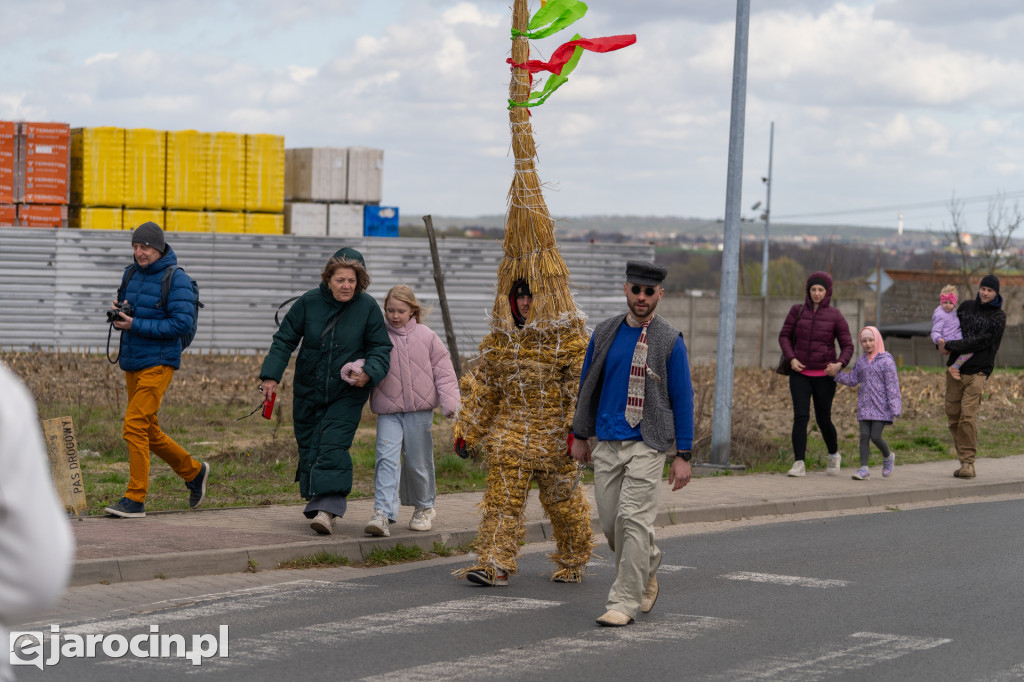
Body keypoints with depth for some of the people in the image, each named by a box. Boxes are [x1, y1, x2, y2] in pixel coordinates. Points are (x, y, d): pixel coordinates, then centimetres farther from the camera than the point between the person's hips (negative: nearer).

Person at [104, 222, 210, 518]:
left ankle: (135, 499, -11)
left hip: (158, 363, -8)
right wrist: (118, 313, -3)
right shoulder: (131, 276, 12)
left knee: (135, 425, -15)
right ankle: (194, 472, 32)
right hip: (131, 363, 8)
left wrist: (136, 324, -20)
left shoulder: (176, 279, -11)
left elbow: (182, 323, -18)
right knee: (148, 432, 14)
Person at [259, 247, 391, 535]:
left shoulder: (368, 307, -7)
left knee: (334, 446, -17)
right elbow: (284, 340, 1)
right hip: (308, 392, 3)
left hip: (347, 394, -3)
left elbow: (381, 348, 0)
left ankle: (327, 509, -24)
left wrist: (369, 372, -20)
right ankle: (316, 502, 23)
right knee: (309, 447, 7)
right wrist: (271, 376, -8)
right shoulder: (308, 303, -5)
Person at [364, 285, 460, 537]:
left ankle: (424, 508, 30)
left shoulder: (426, 336, 3)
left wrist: (450, 403, -1)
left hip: (420, 409, 0)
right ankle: (383, 515, -20)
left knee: (418, 462, 7)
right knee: (387, 458, -13)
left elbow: (443, 370, 6)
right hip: (387, 411, 0)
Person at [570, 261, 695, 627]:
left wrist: (683, 456, -7)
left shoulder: (669, 341, -4)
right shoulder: (605, 333, 7)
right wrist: (580, 435, 18)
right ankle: (646, 572, 34)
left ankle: (624, 603, -9)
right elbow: (588, 384, 17)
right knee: (610, 523, 8)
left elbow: (683, 398, -3)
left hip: (648, 445, -5)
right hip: (607, 444, 5)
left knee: (633, 520, -13)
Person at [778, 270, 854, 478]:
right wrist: (791, 359, -11)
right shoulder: (797, 311, -1)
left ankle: (834, 455, 35)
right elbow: (784, 336, 5)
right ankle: (799, 465, -16)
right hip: (800, 374, 1)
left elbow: (847, 346, -3)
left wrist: (840, 364, -22)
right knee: (800, 416, -14)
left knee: (823, 420, 7)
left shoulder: (836, 316, -5)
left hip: (824, 375, -1)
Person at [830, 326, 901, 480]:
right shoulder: (861, 361, 10)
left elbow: (892, 386, -9)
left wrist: (894, 410, -13)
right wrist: (836, 374, 1)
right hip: (864, 406, 5)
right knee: (864, 436, -1)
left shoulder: (886, 361, -7)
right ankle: (863, 468, 0)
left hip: (881, 406, -5)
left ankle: (888, 457, 21)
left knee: (876, 436, -8)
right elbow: (852, 379, 16)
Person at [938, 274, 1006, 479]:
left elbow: (979, 342, -14)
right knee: (953, 416, 4)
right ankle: (964, 458, 14)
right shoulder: (966, 307, 12)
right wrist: (942, 344, 1)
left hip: (977, 372, -5)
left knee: (967, 417, -14)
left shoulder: (998, 317, -3)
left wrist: (950, 346, -17)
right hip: (955, 369, 5)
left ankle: (968, 463, -10)